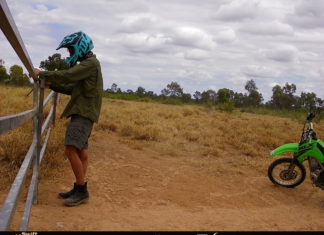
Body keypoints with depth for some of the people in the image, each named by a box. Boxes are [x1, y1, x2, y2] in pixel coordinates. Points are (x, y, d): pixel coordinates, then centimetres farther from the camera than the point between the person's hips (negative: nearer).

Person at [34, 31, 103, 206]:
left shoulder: (90, 63, -9)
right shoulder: (86, 64, 22)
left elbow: (67, 76, -19)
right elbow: (73, 88, 21)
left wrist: (42, 74, -8)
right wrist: (52, 85, 9)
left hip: (84, 113, -10)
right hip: (82, 113, 10)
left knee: (71, 150, -17)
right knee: (81, 152, 11)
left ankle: (82, 190, -11)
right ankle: (79, 189, 17)